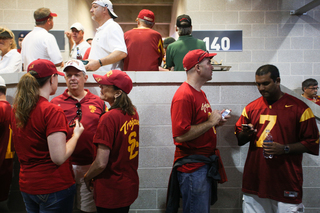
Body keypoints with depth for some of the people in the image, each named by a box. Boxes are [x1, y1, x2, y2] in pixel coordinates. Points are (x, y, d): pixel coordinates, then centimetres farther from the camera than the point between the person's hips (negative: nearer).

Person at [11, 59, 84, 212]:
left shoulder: (16, 109, 1)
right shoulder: (52, 111, -21)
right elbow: (59, 158, -24)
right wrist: (76, 134, -9)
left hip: (26, 185, 7)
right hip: (53, 187, -7)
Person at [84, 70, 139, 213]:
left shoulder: (109, 118, -23)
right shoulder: (133, 113, 0)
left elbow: (101, 163, -24)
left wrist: (87, 177, -6)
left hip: (111, 191, -7)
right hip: (131, 186, 7)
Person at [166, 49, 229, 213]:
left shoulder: (200, 93, 12)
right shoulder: (184, 95, -19)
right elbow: (181, 135, -27)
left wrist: (216, 120, 4)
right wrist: (211, 122, -19)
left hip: (206, 164, 10)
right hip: (192, 167, -10)